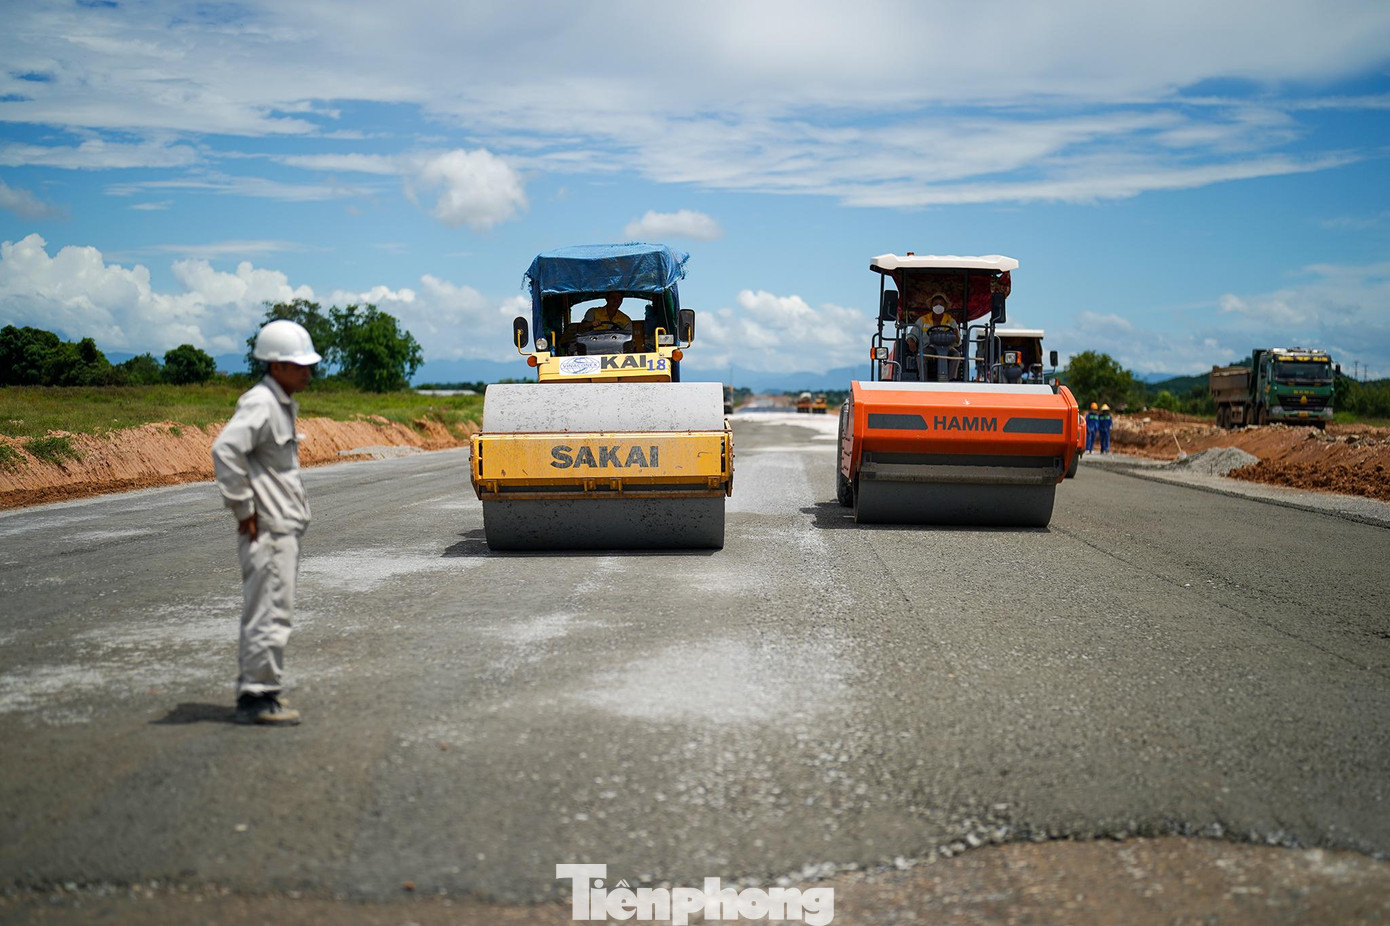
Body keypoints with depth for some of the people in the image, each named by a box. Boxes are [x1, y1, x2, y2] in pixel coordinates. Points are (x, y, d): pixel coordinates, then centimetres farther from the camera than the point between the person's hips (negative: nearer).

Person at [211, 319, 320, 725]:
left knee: (270, 612, 16)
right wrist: (243, 509, -23)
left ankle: (256, 691, 25)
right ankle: (256, 697, 0)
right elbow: (225, 450, -29)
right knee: (270, 613, -7)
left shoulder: (283, 404, 15)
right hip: (268, 529, -10)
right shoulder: (261, 403, -16)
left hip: (285, 527, 10)